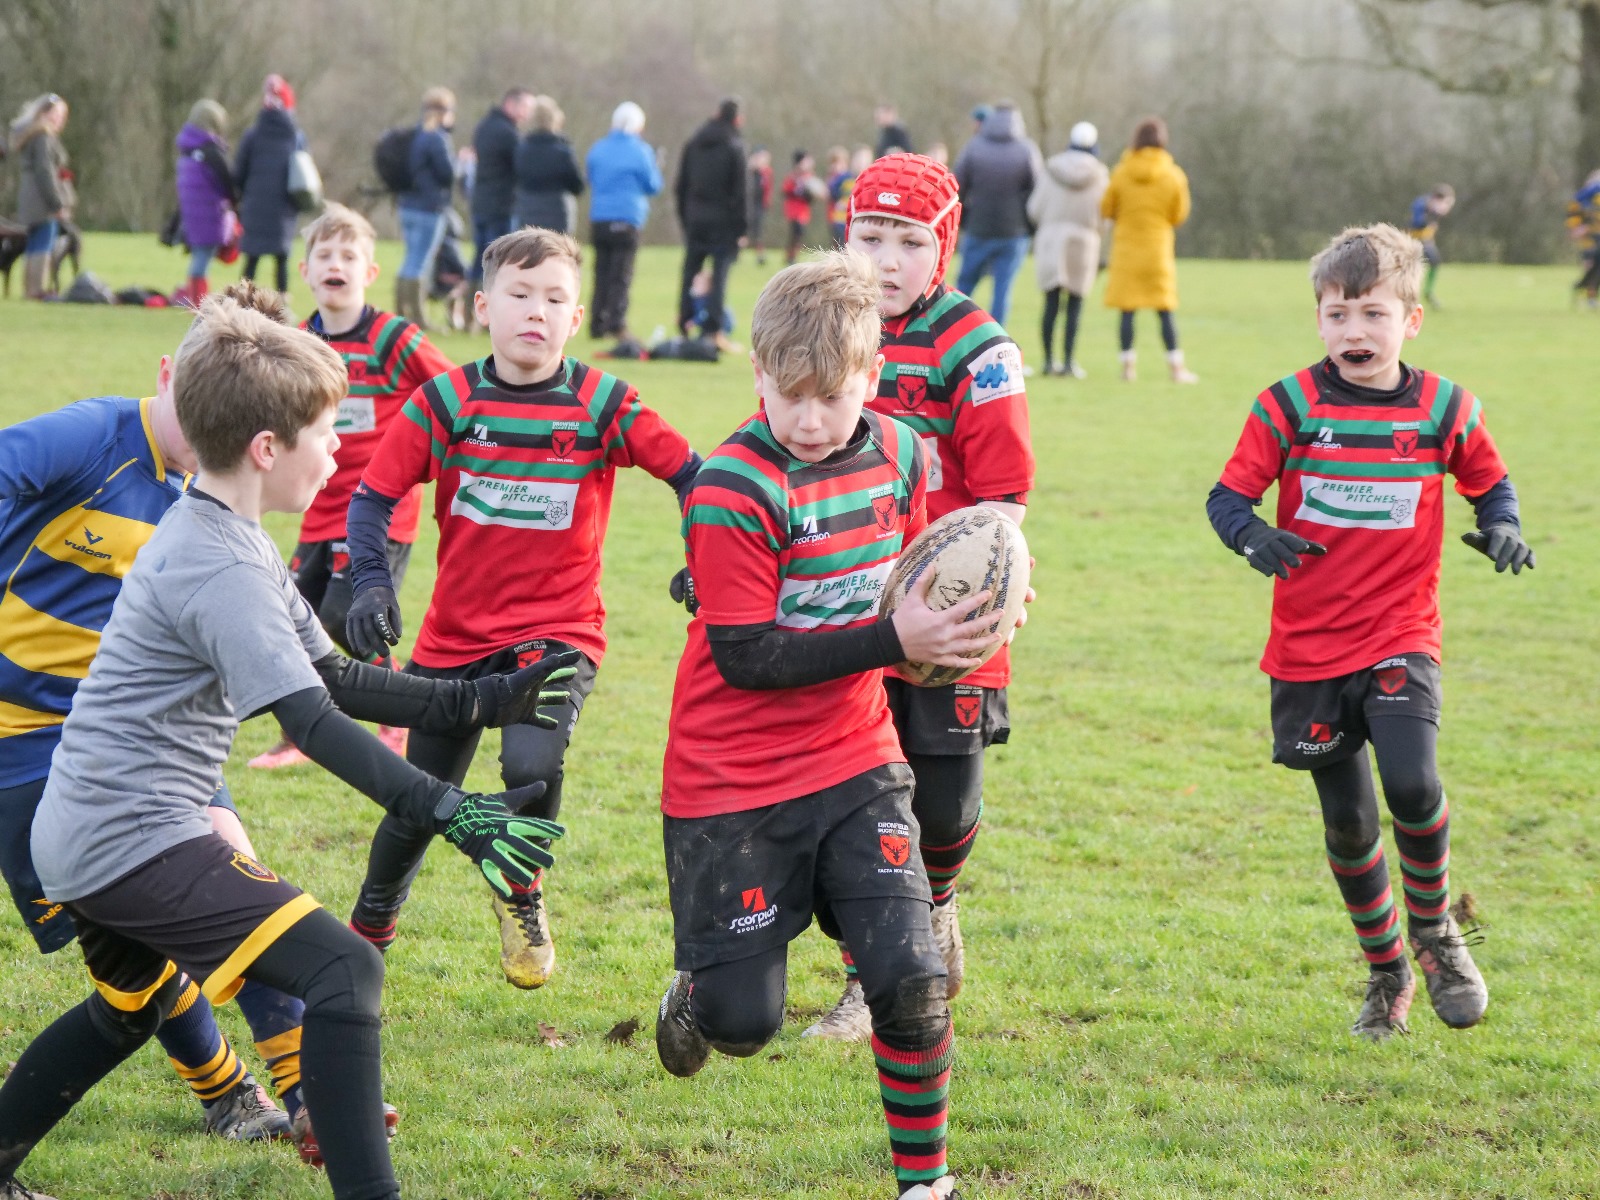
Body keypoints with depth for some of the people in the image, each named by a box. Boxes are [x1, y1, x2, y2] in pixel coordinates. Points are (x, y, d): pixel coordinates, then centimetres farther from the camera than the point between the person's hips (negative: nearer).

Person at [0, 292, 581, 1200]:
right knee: (343, 972, -19)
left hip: (84, 840, 11)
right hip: (138, 841, -11)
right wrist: (449, 813, -35)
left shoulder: (224, 540, 13)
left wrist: (480, 704, 9)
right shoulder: (221, 568, -20)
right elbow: (311, 722, -29)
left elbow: (332, 678, 15)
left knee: (132, 1003, 34)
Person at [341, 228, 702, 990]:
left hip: (559, 632, -2)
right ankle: (368, 929, 39)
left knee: (532, 766, -28)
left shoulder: (602, 405, -6)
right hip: (455, 636, 2)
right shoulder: (445, 400, -4)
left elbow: (690, 474, -5)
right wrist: (370, 583, -18)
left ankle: (523, 896, 3)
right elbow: (373, 495, -4)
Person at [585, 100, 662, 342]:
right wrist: (656, 169, 21)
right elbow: (653, 185, 2)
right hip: (628, 219, -4)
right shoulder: (640, 150, -5)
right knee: (621, 276, -2)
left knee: (602, 274, 9)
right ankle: (616, 324, -9)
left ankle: (597, 324, 7)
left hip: (598, 219, 4)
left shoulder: (597, 149, 8)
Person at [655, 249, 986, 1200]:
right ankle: (694, 1001, 39)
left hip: (857, 765, 4)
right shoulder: (731, 491, -20)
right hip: (735, 785, -4)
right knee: (745, 1020, 1)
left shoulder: (900, 455, -1)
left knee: (912, 979, -10)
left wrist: (947, 621, -6)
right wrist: (892, 641, -26)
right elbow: (747, 658, -21)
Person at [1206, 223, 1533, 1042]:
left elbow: (1490, 481, 15)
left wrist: (1502, 526, -7)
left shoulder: (1445, 411, -1)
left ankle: (1434, 932, 6)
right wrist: (1255, 537, -24)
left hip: (1400, 639, -1)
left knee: (1413, 785, -22)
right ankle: (1385, 972, 28)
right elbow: (1227, 497, -2)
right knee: (1347, 821, 7)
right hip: (1309, 648, 1)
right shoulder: (1288, 408, -5)